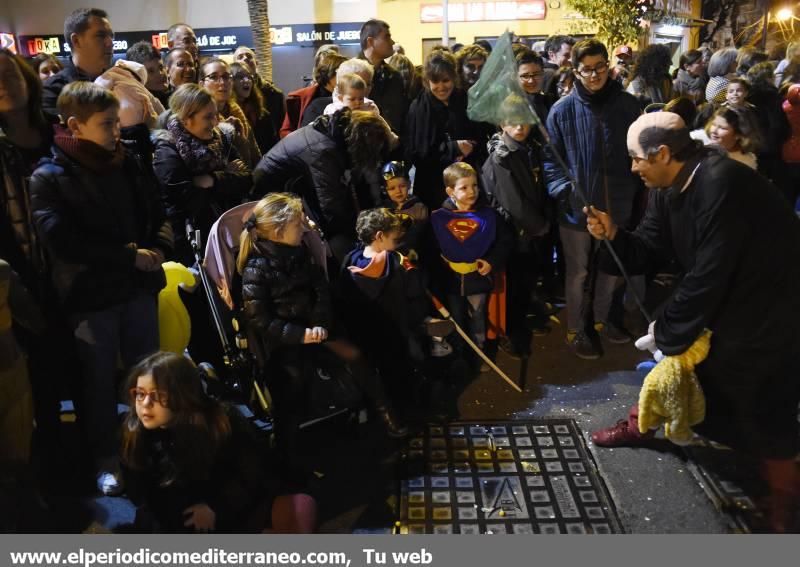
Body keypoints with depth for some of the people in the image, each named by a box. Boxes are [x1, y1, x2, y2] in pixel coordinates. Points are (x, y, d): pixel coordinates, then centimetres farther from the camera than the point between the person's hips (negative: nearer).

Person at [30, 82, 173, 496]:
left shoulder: (128, 164, 5)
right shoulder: (49, 177, -10)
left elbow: (158, 214, 12)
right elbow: (62, 241, -19)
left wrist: (157, 250, -9)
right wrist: (130, 256, -19)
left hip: (138, 286, 4)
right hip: (90, 295, -4)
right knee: (100, 379, 9)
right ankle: (106, 458, 27)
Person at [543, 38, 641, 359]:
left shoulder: (628, 104, -1)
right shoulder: (562, 110, -9)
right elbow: (549, 158, -5)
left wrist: (634, 190, 2)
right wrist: (564, 190, -17)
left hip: (617, 205, 3)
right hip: (576, 208, -3)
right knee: (578, 272, 10)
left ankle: (602, 319, 41)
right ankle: (575, 330, 27)